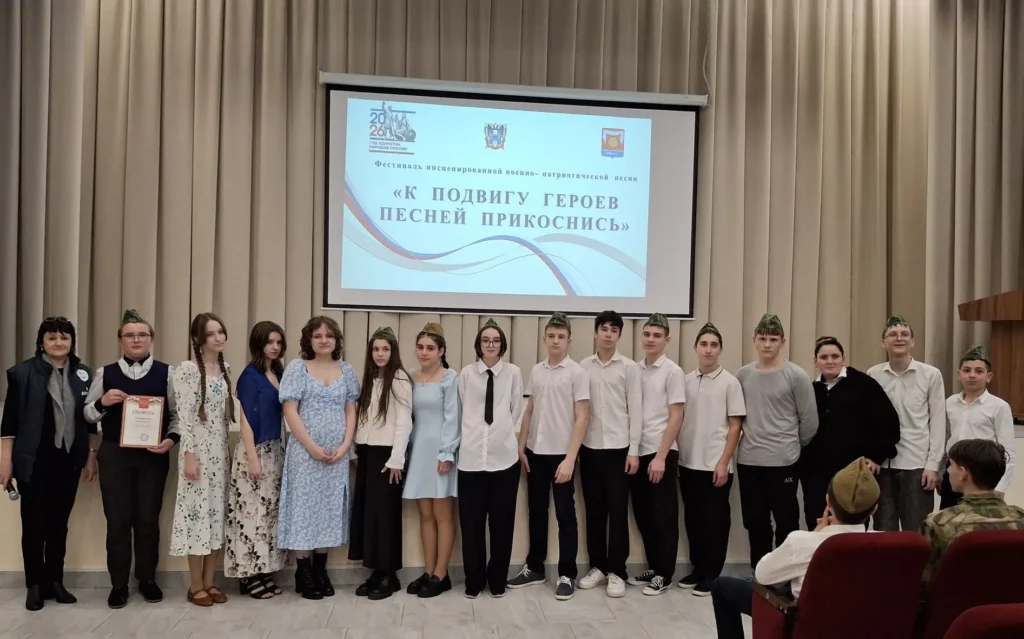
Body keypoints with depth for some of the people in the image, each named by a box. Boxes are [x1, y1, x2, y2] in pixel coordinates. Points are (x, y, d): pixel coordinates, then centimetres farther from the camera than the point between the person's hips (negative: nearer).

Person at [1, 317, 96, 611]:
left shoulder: (84, 374, 6)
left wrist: (91, 457, 8)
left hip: (69, 460, 3)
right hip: (34, 460, -3)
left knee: (60, 523, 11)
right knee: (34, 523, 4)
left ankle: (55, 581, 22)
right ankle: (34, 585, 17)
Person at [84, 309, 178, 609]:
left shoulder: (166, 373, 1)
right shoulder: (105, 373, 5)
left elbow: (177, 413, 1)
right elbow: (88, 415, 7)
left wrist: (171, 438, -16)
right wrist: (102, 402, -14)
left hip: (153, 455, -1)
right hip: (114, 454, 1)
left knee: (149, 518, 7)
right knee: (117, 519, 5)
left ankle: (147, 579, 22)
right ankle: (118, 584, 18)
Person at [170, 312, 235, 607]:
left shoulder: (226, 369, 10)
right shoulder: (188, 369, -10)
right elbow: (184, 416, -13)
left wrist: (231, 450, 12)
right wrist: (189, 455, -17)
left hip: (221, 449, 7)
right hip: (198, 449, -7)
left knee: (217, 512, 9)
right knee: (198, 510, -1)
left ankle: (209, 582, 18)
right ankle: (196, 585, 10)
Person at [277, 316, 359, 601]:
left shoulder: (347, 371, 9)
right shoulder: (297, 368, -1)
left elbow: (351, 412, 8)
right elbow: (290, 411, -7)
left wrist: (344, 446, -7)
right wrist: (312, 447, -13)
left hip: (338, 454, 3)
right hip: (305, 452, -3)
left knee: (330, 509, 7)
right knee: (304, 507, -1)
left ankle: (320, 571, 17)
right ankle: (303, 573, 8)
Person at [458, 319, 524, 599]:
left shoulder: (513, 372, 2)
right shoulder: (466, 373, 3)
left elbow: (517, 411, 7)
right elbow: (461, 412, 9)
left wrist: (507, 435, 8)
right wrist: (469, 437, 8)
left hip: (504, 455, 0)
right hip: (471, 456, 0)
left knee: (502, 522, 6)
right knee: (471, 522, 4)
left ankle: (497, 581, 20)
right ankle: (473, 581, 18)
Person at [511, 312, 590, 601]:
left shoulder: (577, 372, -7)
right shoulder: (536, 371, 8)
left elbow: (581, 418, -10)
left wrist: (570, 458, -16)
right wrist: (521, 446, 7)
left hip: (561, 454, -5)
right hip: (536, 452, 5)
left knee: (565, 515, 3)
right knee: (536, 512, 13)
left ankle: (567, 575, 12)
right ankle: (534, 568, 25)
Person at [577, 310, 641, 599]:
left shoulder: (629, 367, -1)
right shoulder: (583, 366, 5)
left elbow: (635, 410, -2)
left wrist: (634, 450, -7)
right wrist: (574, 445, 3)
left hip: (618, 447, -2)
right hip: (589, 447, 2)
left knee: (618, 511, 2)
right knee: (594, 510, 10)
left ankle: (617, 572, 11)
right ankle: (597, 566, 21)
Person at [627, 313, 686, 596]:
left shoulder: (673, 372, -6)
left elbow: (676, 418, -9)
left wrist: (660, 456, -14)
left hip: (661, 453, -5)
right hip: (637, 452, 5)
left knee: (663, 516, 3)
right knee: (643, 515, 12)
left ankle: (664, 575, 13)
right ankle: (653, 568, 25)